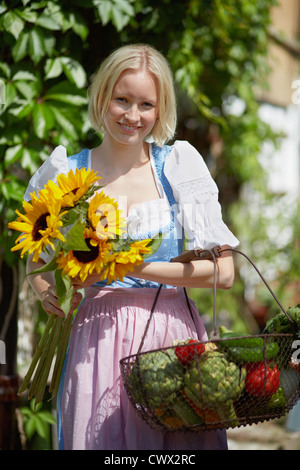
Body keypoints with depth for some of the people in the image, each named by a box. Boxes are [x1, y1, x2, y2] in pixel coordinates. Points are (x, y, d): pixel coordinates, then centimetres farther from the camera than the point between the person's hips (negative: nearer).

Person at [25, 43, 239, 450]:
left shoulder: (178, 164, 1)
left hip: (173, 330, 0)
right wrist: (47, 293, -5)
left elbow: (223, 271, -5)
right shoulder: (68, 173, 4)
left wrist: (133, 266, -13)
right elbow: (36, 260, 18)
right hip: (100, 337, 0)